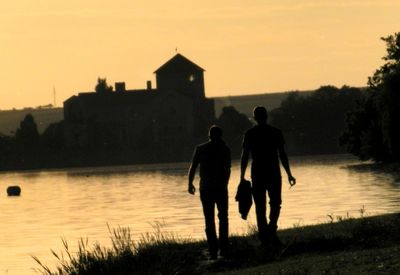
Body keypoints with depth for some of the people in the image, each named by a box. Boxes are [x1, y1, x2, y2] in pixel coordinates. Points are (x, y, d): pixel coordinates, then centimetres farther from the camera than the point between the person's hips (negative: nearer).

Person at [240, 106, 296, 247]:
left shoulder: (249, 134, 1)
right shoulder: (275, 132, -1)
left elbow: (244, 157, -1)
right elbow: (282, 155, -1)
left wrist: (242, 177, 4)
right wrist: (289, 174, 5)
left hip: (257, 175, 1)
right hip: (274, 173, -1)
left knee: (260, 207, 6)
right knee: (275, 204, 10)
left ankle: (264, 237, 3)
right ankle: (272, 228, -13)